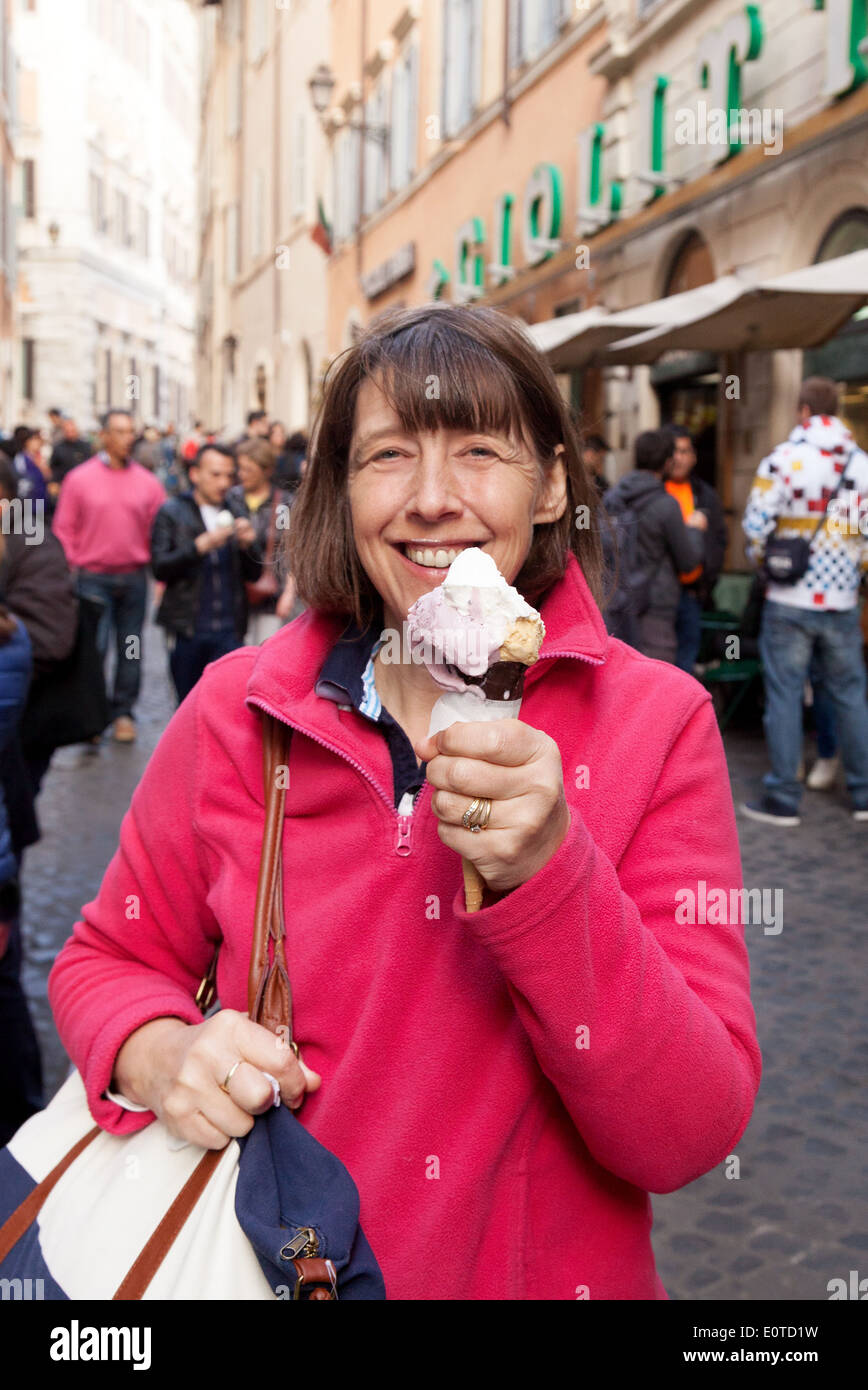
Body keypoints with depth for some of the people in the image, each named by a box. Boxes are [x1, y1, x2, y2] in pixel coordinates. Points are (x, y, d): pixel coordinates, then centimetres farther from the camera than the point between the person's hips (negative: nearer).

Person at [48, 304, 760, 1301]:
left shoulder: (656, 722, -15)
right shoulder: (233, 712, -12)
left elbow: (691, 1139, -19)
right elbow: (109, 960, 1)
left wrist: (548, 872, -33)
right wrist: (161, 1055, -20)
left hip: (558, 1275, 0)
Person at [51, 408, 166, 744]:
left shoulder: (147, 482, 5)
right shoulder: (79, 479, 0)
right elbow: (64, 530, 1)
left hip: (134, 577, 2)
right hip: (94, 578, -2)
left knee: (130, 649, 7)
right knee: (93, 647, -4)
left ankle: (123, 713, 19)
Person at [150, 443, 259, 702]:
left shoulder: (234, 515, 13)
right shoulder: (171, 513, 3)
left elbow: (254, 573, 11)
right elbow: (159, 567, -9)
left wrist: (247, 545, -8)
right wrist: (201, 545, -20)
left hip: (229, 631, 2)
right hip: (187, 630, -1)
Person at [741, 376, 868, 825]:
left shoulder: (782, 459, -9)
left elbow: (756, 526, -11)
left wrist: (766, 565, 7)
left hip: (789, 603, -4)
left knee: (784, 695, 3)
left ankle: (783, 798, 6)